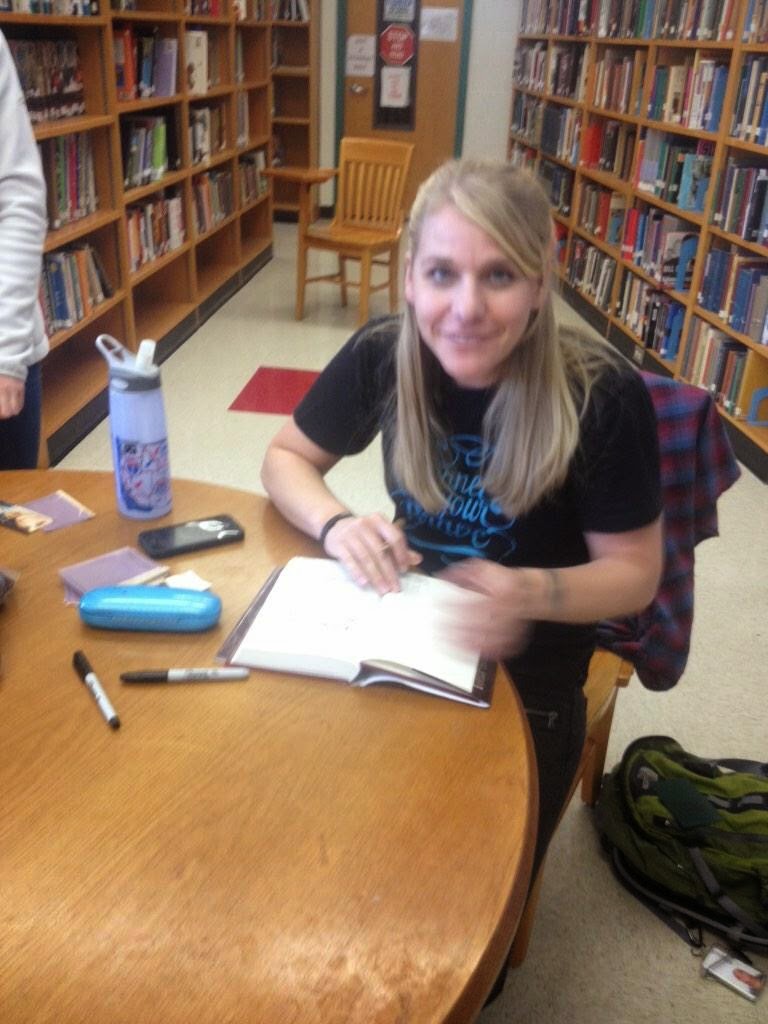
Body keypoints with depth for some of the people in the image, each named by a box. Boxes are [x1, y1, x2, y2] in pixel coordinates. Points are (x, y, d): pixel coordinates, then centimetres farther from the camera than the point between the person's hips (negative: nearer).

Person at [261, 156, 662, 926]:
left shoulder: (601, 397, -24)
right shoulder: (381, 356, -16)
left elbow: (635, 574, -13)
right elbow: (284, 459, -1)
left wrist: (531, 594, -34)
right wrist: (337, 526, -23)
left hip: (526, 673, -2)